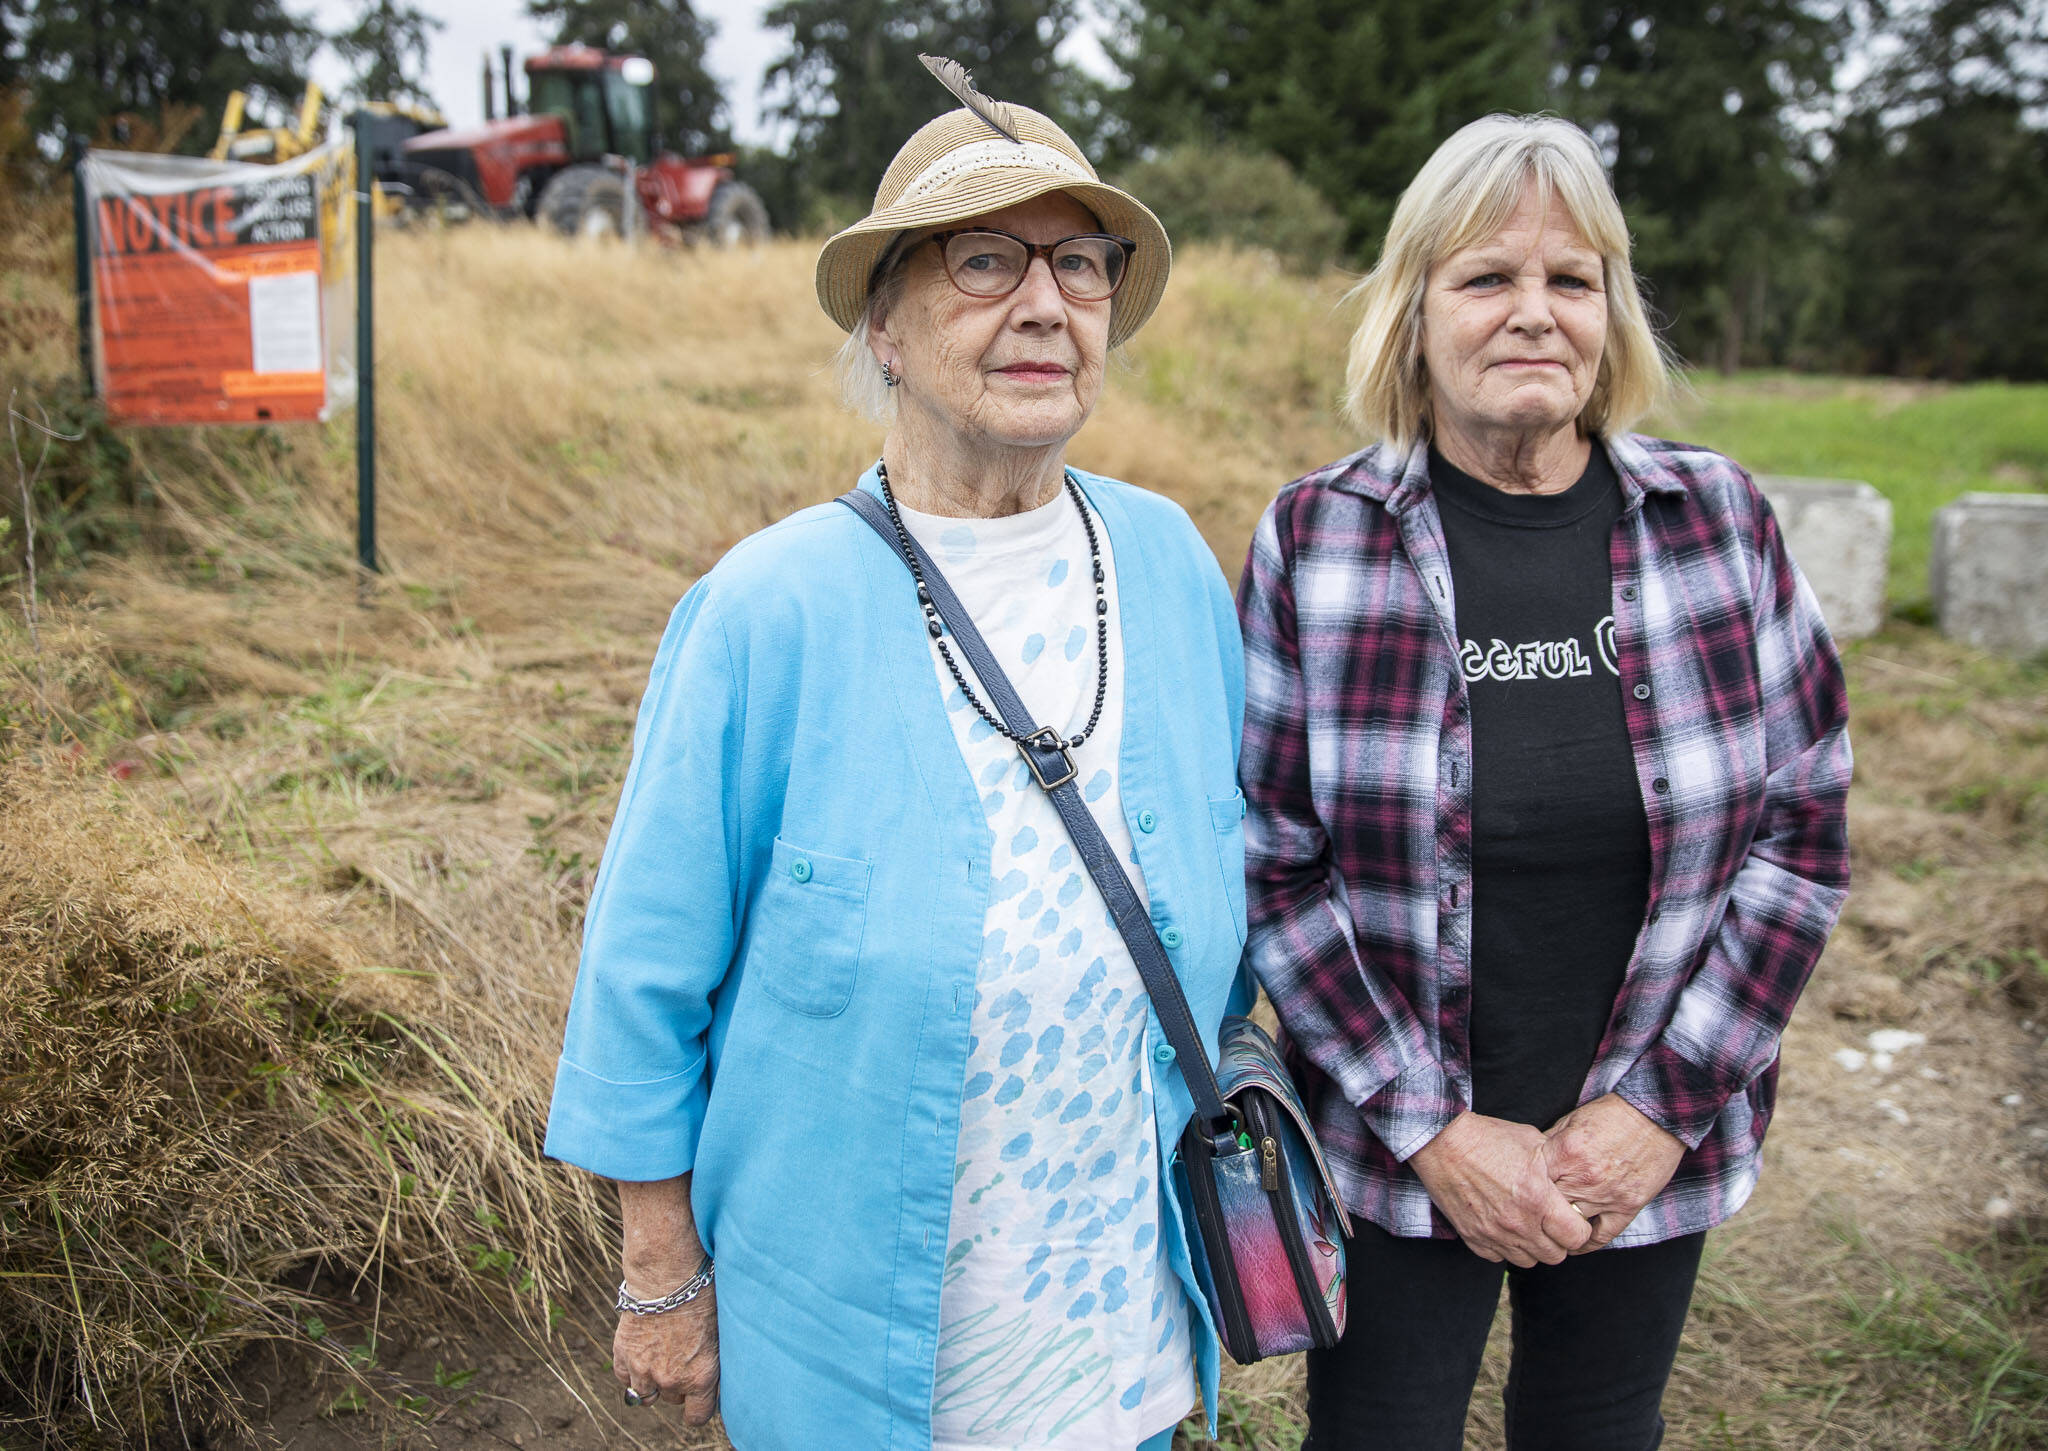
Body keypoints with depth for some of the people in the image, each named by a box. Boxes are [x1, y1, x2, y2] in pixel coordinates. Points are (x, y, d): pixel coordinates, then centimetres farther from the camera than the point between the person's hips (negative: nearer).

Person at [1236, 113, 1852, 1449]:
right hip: (1392, 1151, -2)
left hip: (1653, 1150, 2)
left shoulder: (1722, 520, -5)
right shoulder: (1315, 539, -10)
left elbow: (1802, 828, -1)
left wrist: (1662, 1106, -9)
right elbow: (1270, 865, -9)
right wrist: (1436, 1131, -13)